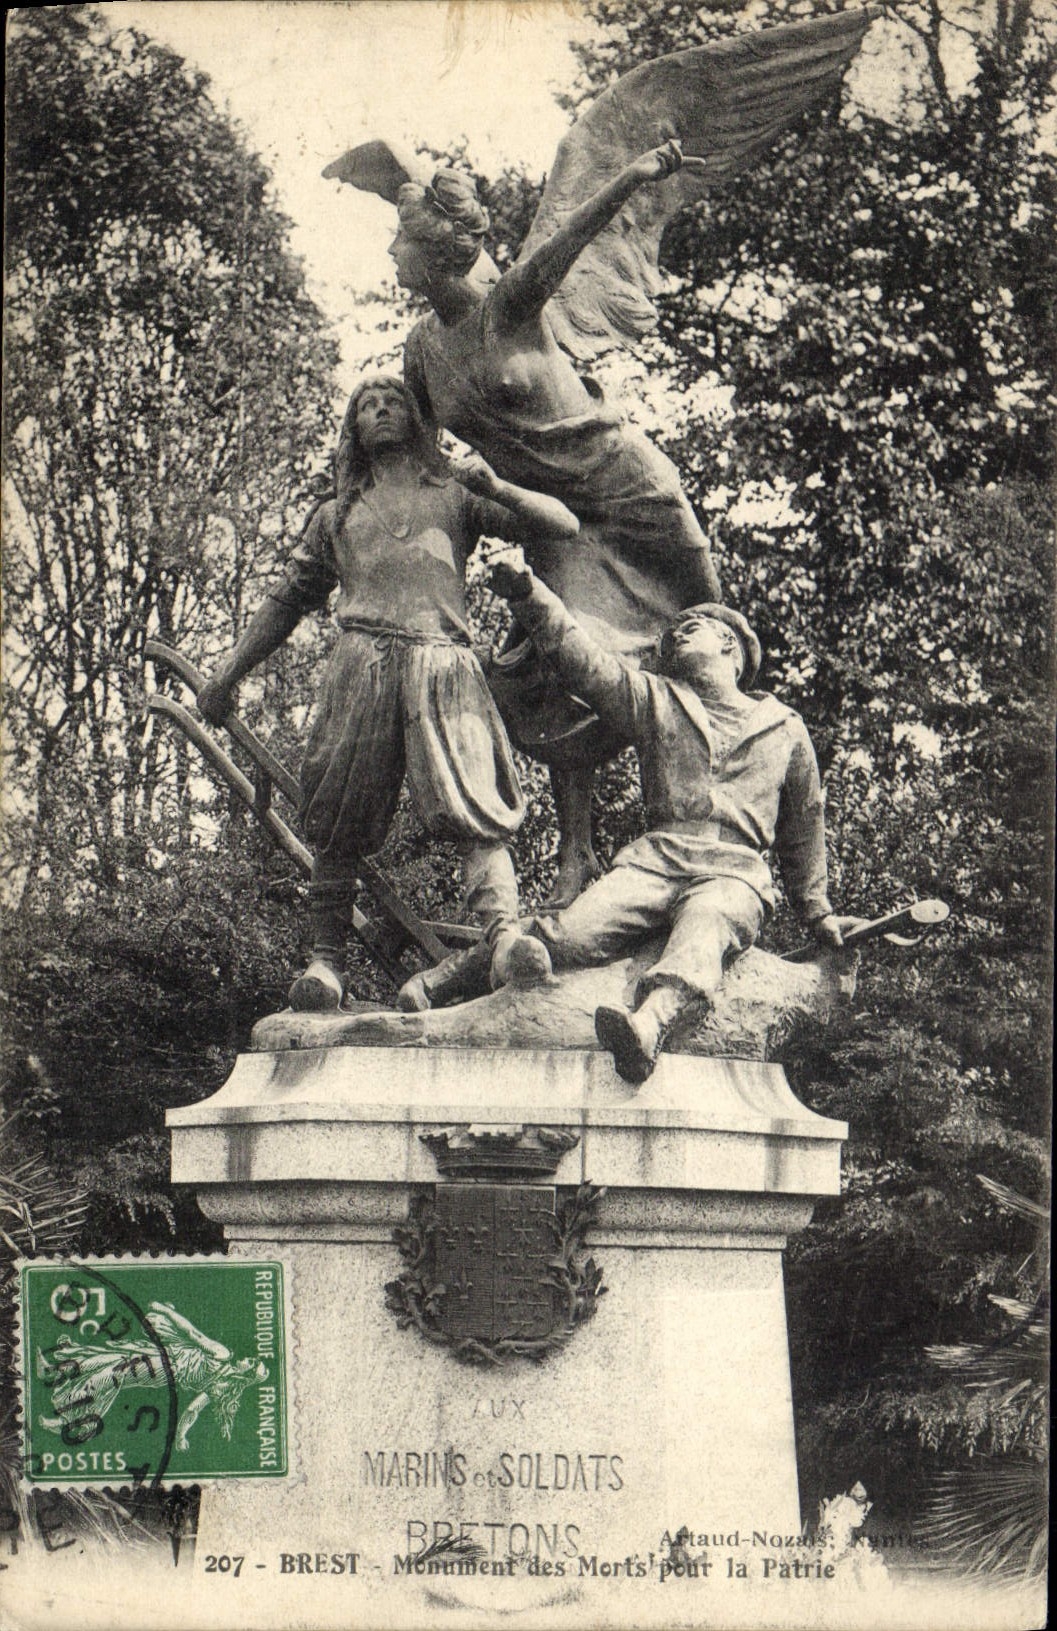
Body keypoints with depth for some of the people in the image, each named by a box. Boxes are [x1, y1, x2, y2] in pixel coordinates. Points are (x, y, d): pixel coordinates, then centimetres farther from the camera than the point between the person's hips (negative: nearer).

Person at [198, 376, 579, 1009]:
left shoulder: (454, 495, 25)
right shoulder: (338, 515, 32)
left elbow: (563, 525, 17)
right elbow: (289, 601, 35)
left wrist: (497, 489, -1)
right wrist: (228, 674, 28)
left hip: (443, 662, -2)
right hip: (362, 664, 2)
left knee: (475, 807, -21)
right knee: (338, 821, -9)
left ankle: (505, 934, -37)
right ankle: (326, 958, -8)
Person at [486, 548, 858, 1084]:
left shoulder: (785, 728, 24)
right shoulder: (652, 699, 24)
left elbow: (803, 828, 32)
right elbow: (579, 655, 11)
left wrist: (817, 913, 35)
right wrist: (525, 589, -3)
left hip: (735, 873, -2)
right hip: (654, 858, 2)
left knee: (701, 931, -39)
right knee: (573, 934, -28)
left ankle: (651, 1021, -68)